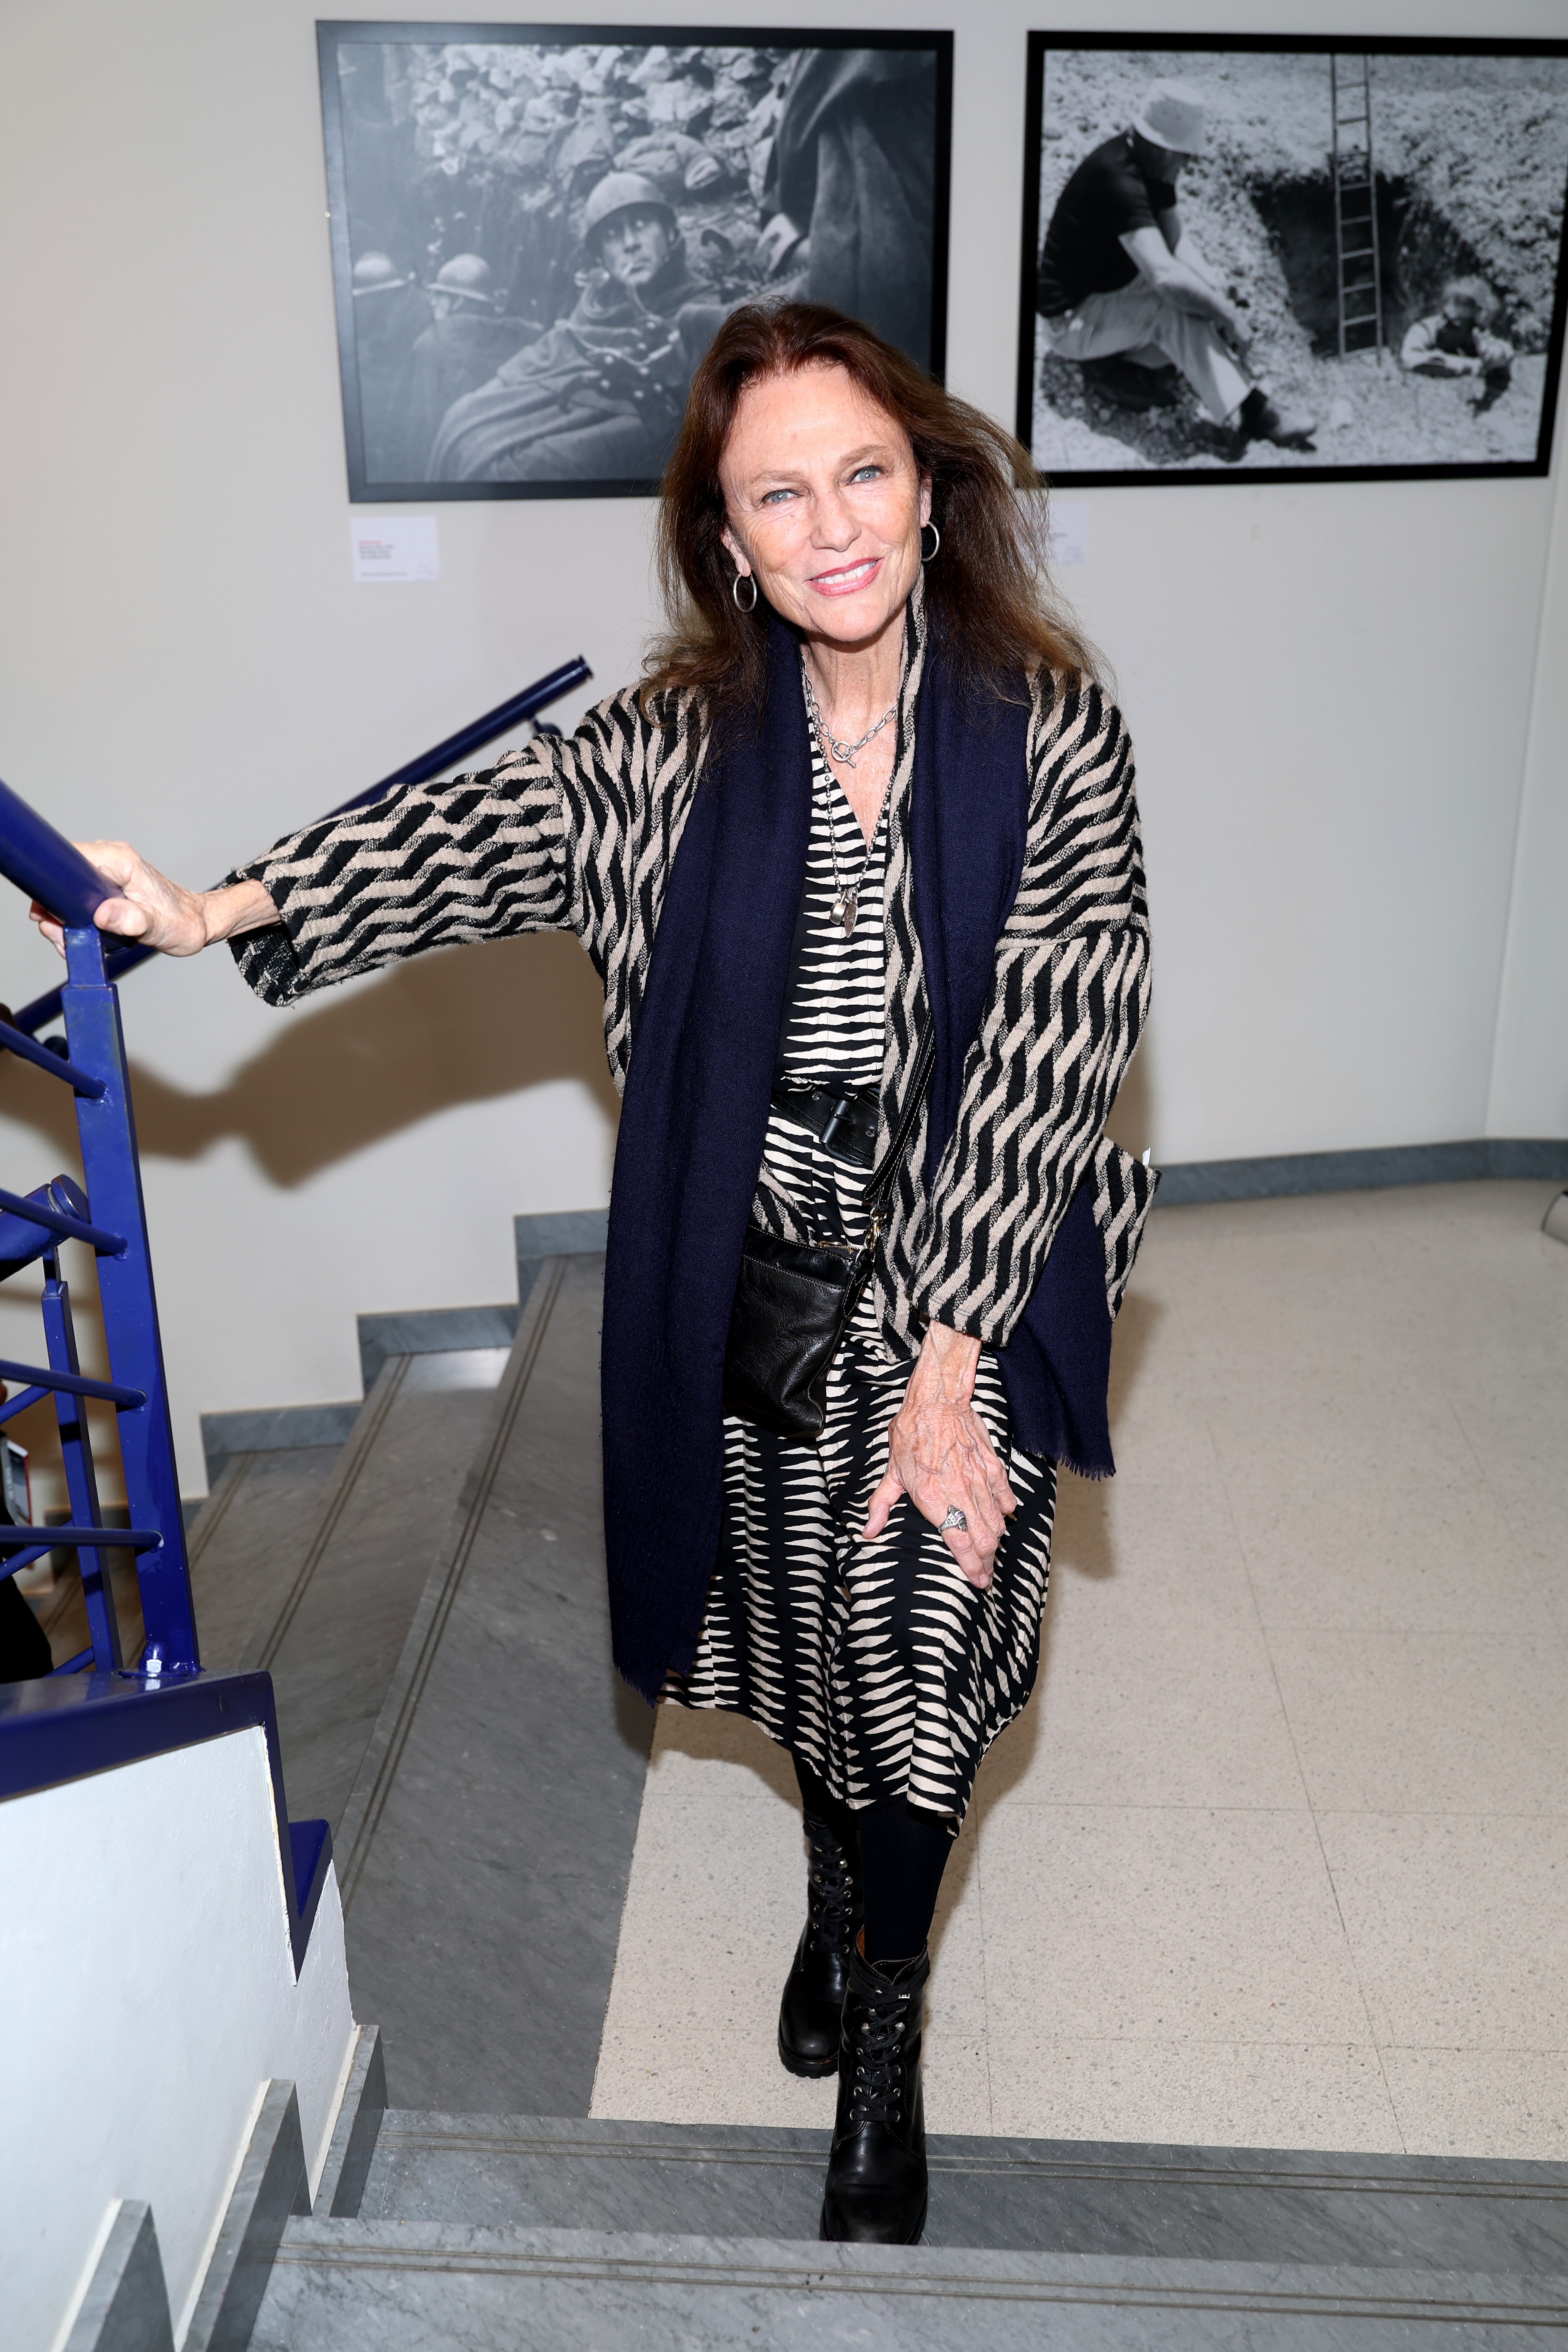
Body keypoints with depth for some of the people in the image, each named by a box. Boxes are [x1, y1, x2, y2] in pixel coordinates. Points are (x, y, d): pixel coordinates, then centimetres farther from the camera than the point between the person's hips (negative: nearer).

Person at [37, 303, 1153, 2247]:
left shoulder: (1053, 741, -12)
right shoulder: (676, 750, -5)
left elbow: (1041, 1063, -16)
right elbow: (477, 833, -16)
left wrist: (944, 1358, -19)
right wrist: (229, 905, -32)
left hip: (966, 1286, -1)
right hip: (754, 1279, 2)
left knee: (925, 1635, 7)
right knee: (798, 1622, 19)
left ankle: (884, 2034, 33)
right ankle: (836, 1883, 51)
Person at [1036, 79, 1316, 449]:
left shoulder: (1152, 162, -2)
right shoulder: (1119, 179, -31)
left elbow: (1175, 235, 1)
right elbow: (1165, 276, -39)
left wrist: (1215, 289, -16)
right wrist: (1230, 316, -29)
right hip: (1072, 321, -9)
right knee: (1173, 305, -31)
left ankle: (1113, 362, 0)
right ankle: (1247, 414, -27)